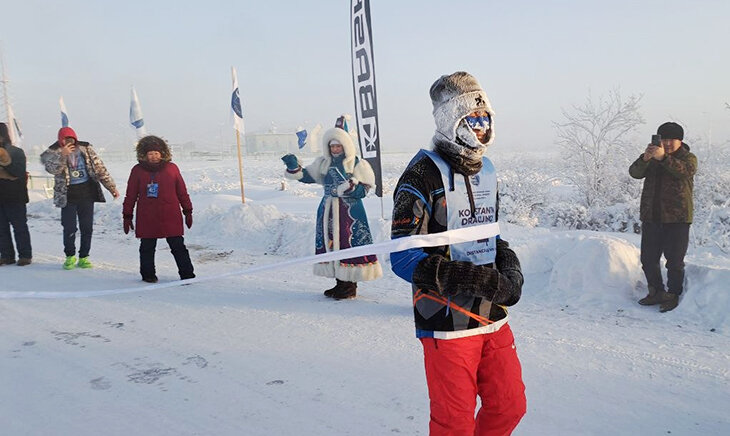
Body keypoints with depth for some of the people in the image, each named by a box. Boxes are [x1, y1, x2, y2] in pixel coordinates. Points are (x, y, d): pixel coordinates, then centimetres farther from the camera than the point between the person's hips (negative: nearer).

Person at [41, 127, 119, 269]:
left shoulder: (86, 149, 3)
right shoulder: (54, 152, -1)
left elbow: (100, 168, 5)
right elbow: (52, 169, -18)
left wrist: (112, 187, 4)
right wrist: (63, 155, -32)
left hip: (87, 193, 1)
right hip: (68, 195, -1)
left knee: (87, 227, 4)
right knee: (69, 228, -2)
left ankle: (84, 257, 18)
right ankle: (70, 256, 19)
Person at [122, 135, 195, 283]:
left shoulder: (171, 168, 3)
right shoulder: (137, 171, 3)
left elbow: (182, 192, 9)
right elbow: (130, 196, 7)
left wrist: (188, 212, 10)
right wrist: (127, 216, 7)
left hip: (171, 217, 0)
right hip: (147, 219, 1)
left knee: (178, 247, 2)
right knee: (147, 248, 11)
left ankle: (187, 274, 8)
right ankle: (148, 274, 28)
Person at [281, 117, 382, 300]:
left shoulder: (358, 164, -5)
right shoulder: (324, 163, 11)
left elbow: (363, 190, -8)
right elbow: (307, 176, 15)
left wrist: (349, 185, -24)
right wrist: (294, 167, 1)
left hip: (350, 212, -6)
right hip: (328, 211, 6)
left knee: (350, 245, -6)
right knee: (330, 243, 10)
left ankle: (350, 285, 6)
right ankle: (340, 283, 23)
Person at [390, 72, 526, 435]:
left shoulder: (486, 170, 11)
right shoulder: (423, 174, -14)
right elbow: (403, 258, -19)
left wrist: (510, 267, -1)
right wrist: (476, 277, -24)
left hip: (493, 317, 7)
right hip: (447, 322, -7)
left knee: (510, 406, 17)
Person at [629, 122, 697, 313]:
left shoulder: (689, 158, 2)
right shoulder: (651, 159, 13)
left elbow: (684, 171, -22)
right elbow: (635, 173, -6)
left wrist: (663, 158, -37)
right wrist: (644, 158, -26)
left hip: (677, 218, -4)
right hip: (651, 217, 4)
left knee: (674, 261, 0)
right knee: (648, 258, 9)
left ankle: (673, 295, 13)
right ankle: (656, 292, 23)